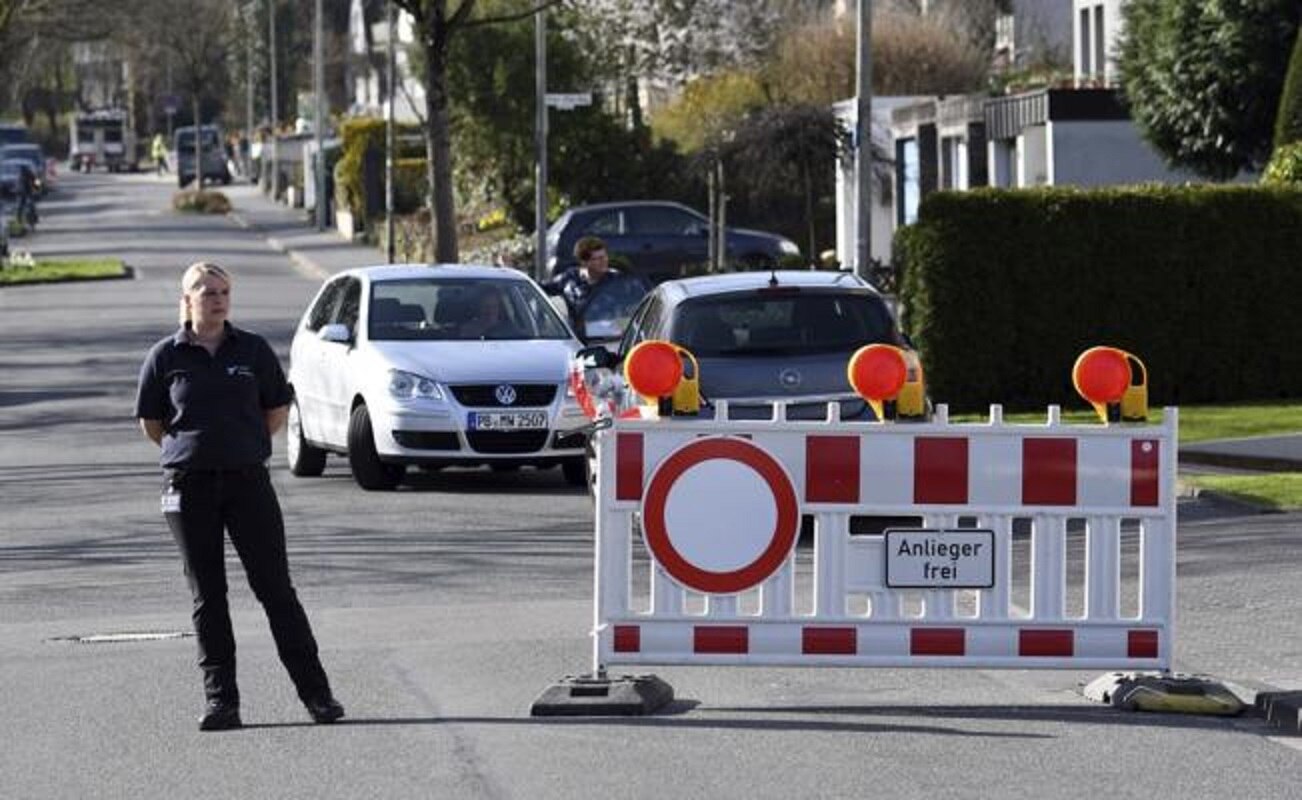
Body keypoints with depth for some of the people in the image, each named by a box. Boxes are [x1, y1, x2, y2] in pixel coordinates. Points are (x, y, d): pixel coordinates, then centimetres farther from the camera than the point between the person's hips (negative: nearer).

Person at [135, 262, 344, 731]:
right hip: (188, 487, 0)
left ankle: (316, 693, 2)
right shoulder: (166, 357, 1)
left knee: (275, 587, -1)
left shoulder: (253, 350, 2)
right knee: (207, 595, 3)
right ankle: (220, 700, 8)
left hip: (248, 481, 0)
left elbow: (278, 411, 12)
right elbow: (152, 424, 10)